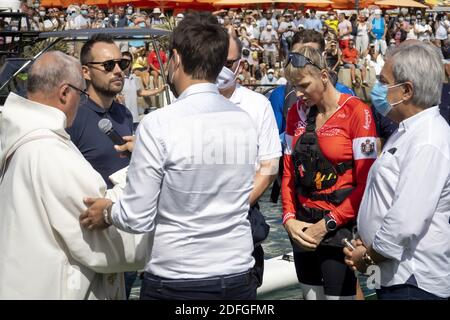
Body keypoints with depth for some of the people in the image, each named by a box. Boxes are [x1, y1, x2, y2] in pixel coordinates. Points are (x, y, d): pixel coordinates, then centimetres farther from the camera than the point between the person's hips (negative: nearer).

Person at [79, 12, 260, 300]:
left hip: (175, 282, -4)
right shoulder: (246, 122, -1)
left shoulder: (159, 124, -16)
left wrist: (108, 211, 8)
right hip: (239, 279, 5)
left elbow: (137, 219, -14)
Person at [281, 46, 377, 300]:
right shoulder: (297, 114, 8)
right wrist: (289, 218, -3)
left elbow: (366, 182, -14)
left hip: (340, 226, -6)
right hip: (303, 226, 6)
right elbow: (289, 173, 11)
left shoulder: (356, 112, -11)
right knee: (310, 295, 15)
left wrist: (328, 224, -14)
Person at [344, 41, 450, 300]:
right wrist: (369, 246, 6)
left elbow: (406, 222, -27)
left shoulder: (427, 142, -22)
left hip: (414, 284, -9)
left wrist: (368, 256, -12)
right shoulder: (408, 131, 11)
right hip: (396, 274, 9)